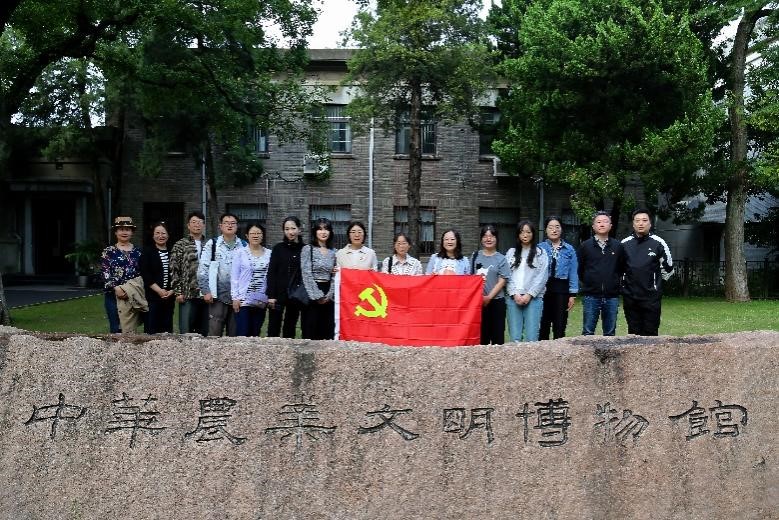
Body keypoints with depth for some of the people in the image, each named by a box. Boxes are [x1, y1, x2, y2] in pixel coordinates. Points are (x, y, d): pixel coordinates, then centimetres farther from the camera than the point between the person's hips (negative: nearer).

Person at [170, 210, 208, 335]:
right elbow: (174, 270, 0)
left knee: (204, 332, 7)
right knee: (186, 333, -2)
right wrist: (178, 292, -7)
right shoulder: (180, 245, 4)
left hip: (206, 295, 3)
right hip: (188, 296, -3)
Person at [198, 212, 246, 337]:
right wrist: (206, 291, -6)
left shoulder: (244, 246, 7)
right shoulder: (212, 244, 2)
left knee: (235, 334, 8)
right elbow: (203, 269, 0)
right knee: (214, 333, -2)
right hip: (218, 296, -2)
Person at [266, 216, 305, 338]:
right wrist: (271, 295, -9)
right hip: (279, 293, -1)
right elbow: (271, 273, -3)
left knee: (290, 328, 9)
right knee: (274, 328, 0)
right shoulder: (278, 248, 0)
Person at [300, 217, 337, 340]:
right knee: (310, 331, -2)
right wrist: (317, 296, -13)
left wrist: (329, 295, -3)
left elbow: (334, 276, 11)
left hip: (327, 297, 5)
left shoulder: (332, 252, 12)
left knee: (327, 330, 4)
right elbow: (307, 275, -10)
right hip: (312, 295, -5)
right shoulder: (307, 249, -3)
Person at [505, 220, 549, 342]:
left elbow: (542, 277, 0)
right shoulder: (511, 253, 15)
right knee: (515, 337, -2)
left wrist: (529, 295, -8)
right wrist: (514, 294, -6)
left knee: (531, 338, -8)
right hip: (513, 298, 2)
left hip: (533, 298, -2)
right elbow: (507, 276, 7)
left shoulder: (540, 253, 8)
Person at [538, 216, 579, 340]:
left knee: (560, 328, 5)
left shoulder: (569, 250, 5)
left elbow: (573, 273, 4)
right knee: (543, 326, 6)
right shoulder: (539, 248, 2)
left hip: (561, 289, 0)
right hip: (543, 288, 0)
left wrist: (572, 294, -2)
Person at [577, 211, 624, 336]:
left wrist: (614, 282, 7)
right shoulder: (585, 246, 2)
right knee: (588, 332, 2)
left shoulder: (618, 246, 5)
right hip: (591, 296, -1)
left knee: (610, 333, 8)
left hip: (612, 296, 1)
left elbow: (621, 268, 11)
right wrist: (585, 284, 7)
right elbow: (578, 269, 5)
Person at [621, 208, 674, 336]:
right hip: (630, 296, 3)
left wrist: (656, 282, 12)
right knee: (633, 332, 8)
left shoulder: (658, 243, -1)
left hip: (651, 297, -2)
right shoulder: (624, 244, 6)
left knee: (650, 332, 0)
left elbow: (668, 268, 8)